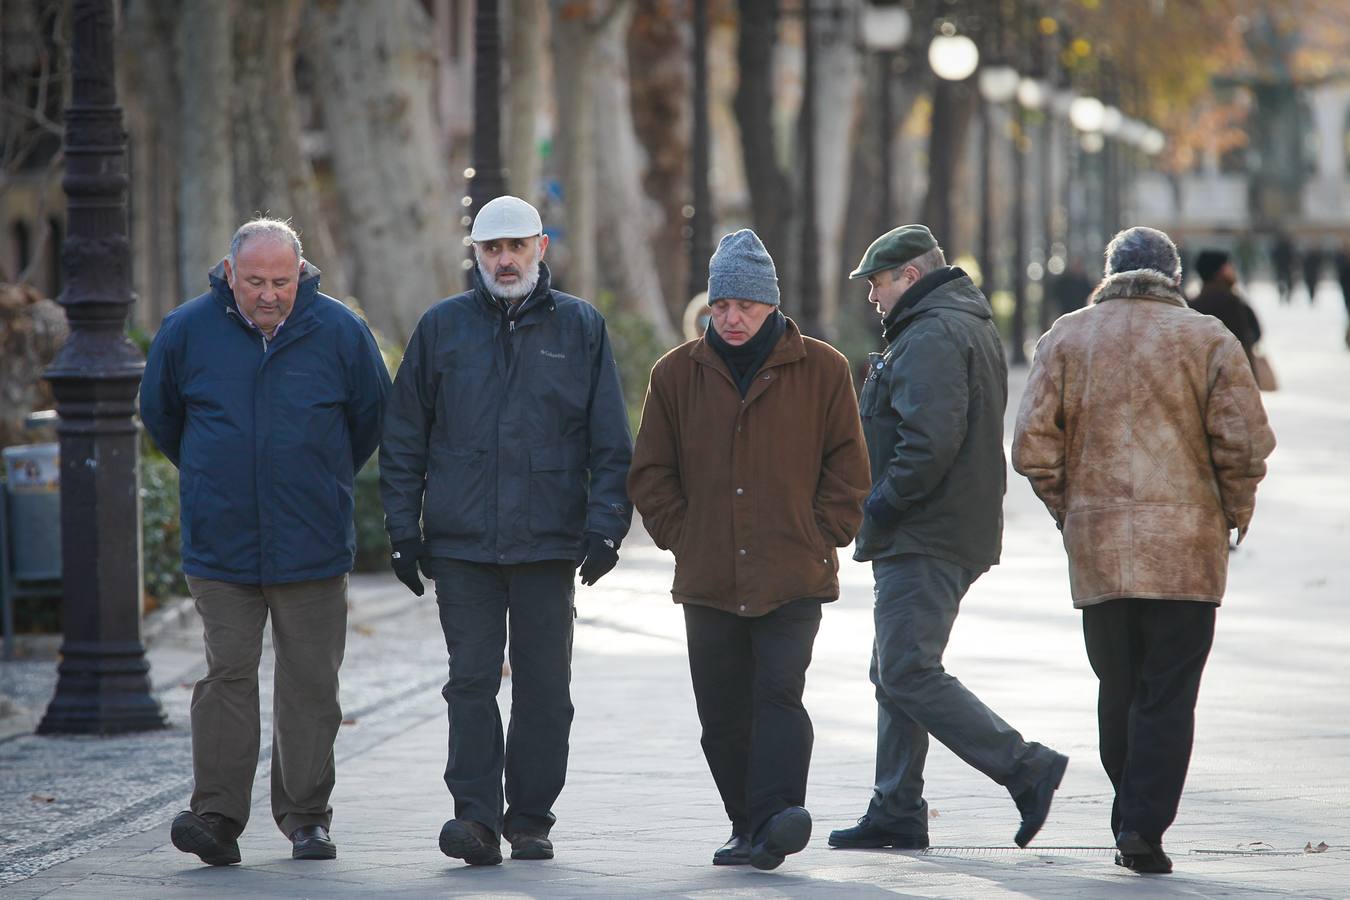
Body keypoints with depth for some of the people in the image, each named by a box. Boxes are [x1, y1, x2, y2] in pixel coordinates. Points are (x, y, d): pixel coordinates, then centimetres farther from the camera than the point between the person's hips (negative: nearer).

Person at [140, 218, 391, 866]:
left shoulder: (338, 331, -2)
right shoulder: (188, 330, -1)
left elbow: (372, 417, 14)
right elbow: (159, 414, 17)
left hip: (313, 543, 0)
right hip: (220, 542, 0)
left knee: (310, 684, 4)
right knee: (227, 674, -7)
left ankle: (307, 817, 13)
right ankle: (218, 817, -8)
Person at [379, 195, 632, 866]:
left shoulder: (580, 328, 7)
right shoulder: (442, 327, 9)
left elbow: (611, 443, 6)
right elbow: (404, 439, 11)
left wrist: (605, 526, -4)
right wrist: (404, 529, 4)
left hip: (549, 540, 0)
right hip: (461, 542, 0)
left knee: (544, 689, 4)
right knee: (471, 680, -6)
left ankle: (530, 818, 12)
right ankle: (476, 817, -9)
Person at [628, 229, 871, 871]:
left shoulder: (820, 370, 3)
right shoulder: (678, 374, 8)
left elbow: (848, 465, 7)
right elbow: (650, 473, 12)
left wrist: (822, 534, -2)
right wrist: (682, 537, 2)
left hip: (794, 577, -3)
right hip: (708, 579, 3)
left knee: (778, 692, -17)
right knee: (723, 715, 6)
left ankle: (776, 814, -25)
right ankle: (749, 825, 16)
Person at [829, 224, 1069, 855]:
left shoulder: (933, 336, -14)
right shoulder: (973, 327, 21)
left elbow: (930, 441, -25)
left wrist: (880, 507, -16)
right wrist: (885, 514, 18)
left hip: (924, 540, -11)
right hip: (958, 533, 11)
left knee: (909, 674, -13)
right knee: (897, 673, 13)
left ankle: (1026, 768, -15)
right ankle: (897, 813, 14)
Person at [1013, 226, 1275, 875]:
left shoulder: (1067, 338, 6)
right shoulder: (1207, 339, 0)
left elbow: (1033, 445, 0)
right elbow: (1244, 441, -7)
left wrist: (1070, 509, 13)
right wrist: (1233, 514, 8)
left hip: (1097, 546, 2)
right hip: (1185, 549, -2)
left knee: (1118, 691, 15)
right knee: (1168, 695, -1)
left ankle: (1132, 823, 20)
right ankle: (1144, 829, -9)